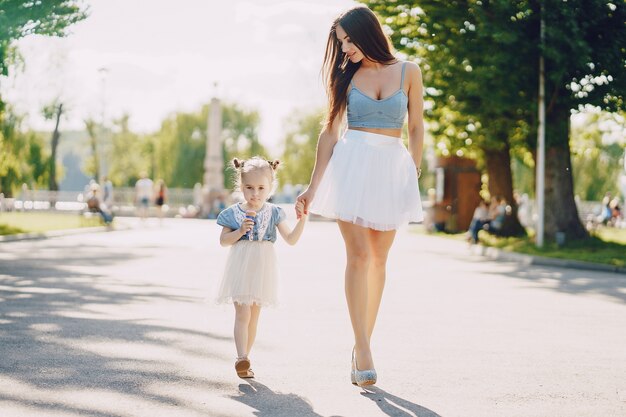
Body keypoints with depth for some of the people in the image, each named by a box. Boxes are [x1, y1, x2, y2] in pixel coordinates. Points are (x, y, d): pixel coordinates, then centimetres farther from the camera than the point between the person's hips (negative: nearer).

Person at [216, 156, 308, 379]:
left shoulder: (273, 213, 2)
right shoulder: (233, 213, -1)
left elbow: (291, 239, -2)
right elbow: (223, 240, 0)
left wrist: (302, 220, -16)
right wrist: (240, 231, -16)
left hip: (262, 269, 2)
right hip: (240, 268, -2)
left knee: (253, 317, 10)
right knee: (242, 314, -14)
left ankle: (244, 359, 20)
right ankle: (242, 358, -22)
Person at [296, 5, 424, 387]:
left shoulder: (408, 72, 4)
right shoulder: (347, 76, 6)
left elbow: (417, 129, 7)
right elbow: (330, 131, 6)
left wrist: (413, 175, 1)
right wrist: (314, 185, 2)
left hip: (393, 167, 1)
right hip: (352, 165, -1)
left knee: (378, 258, 4)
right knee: (359, 254, -11)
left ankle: (363, 344, 11)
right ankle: (363, 350, -12)